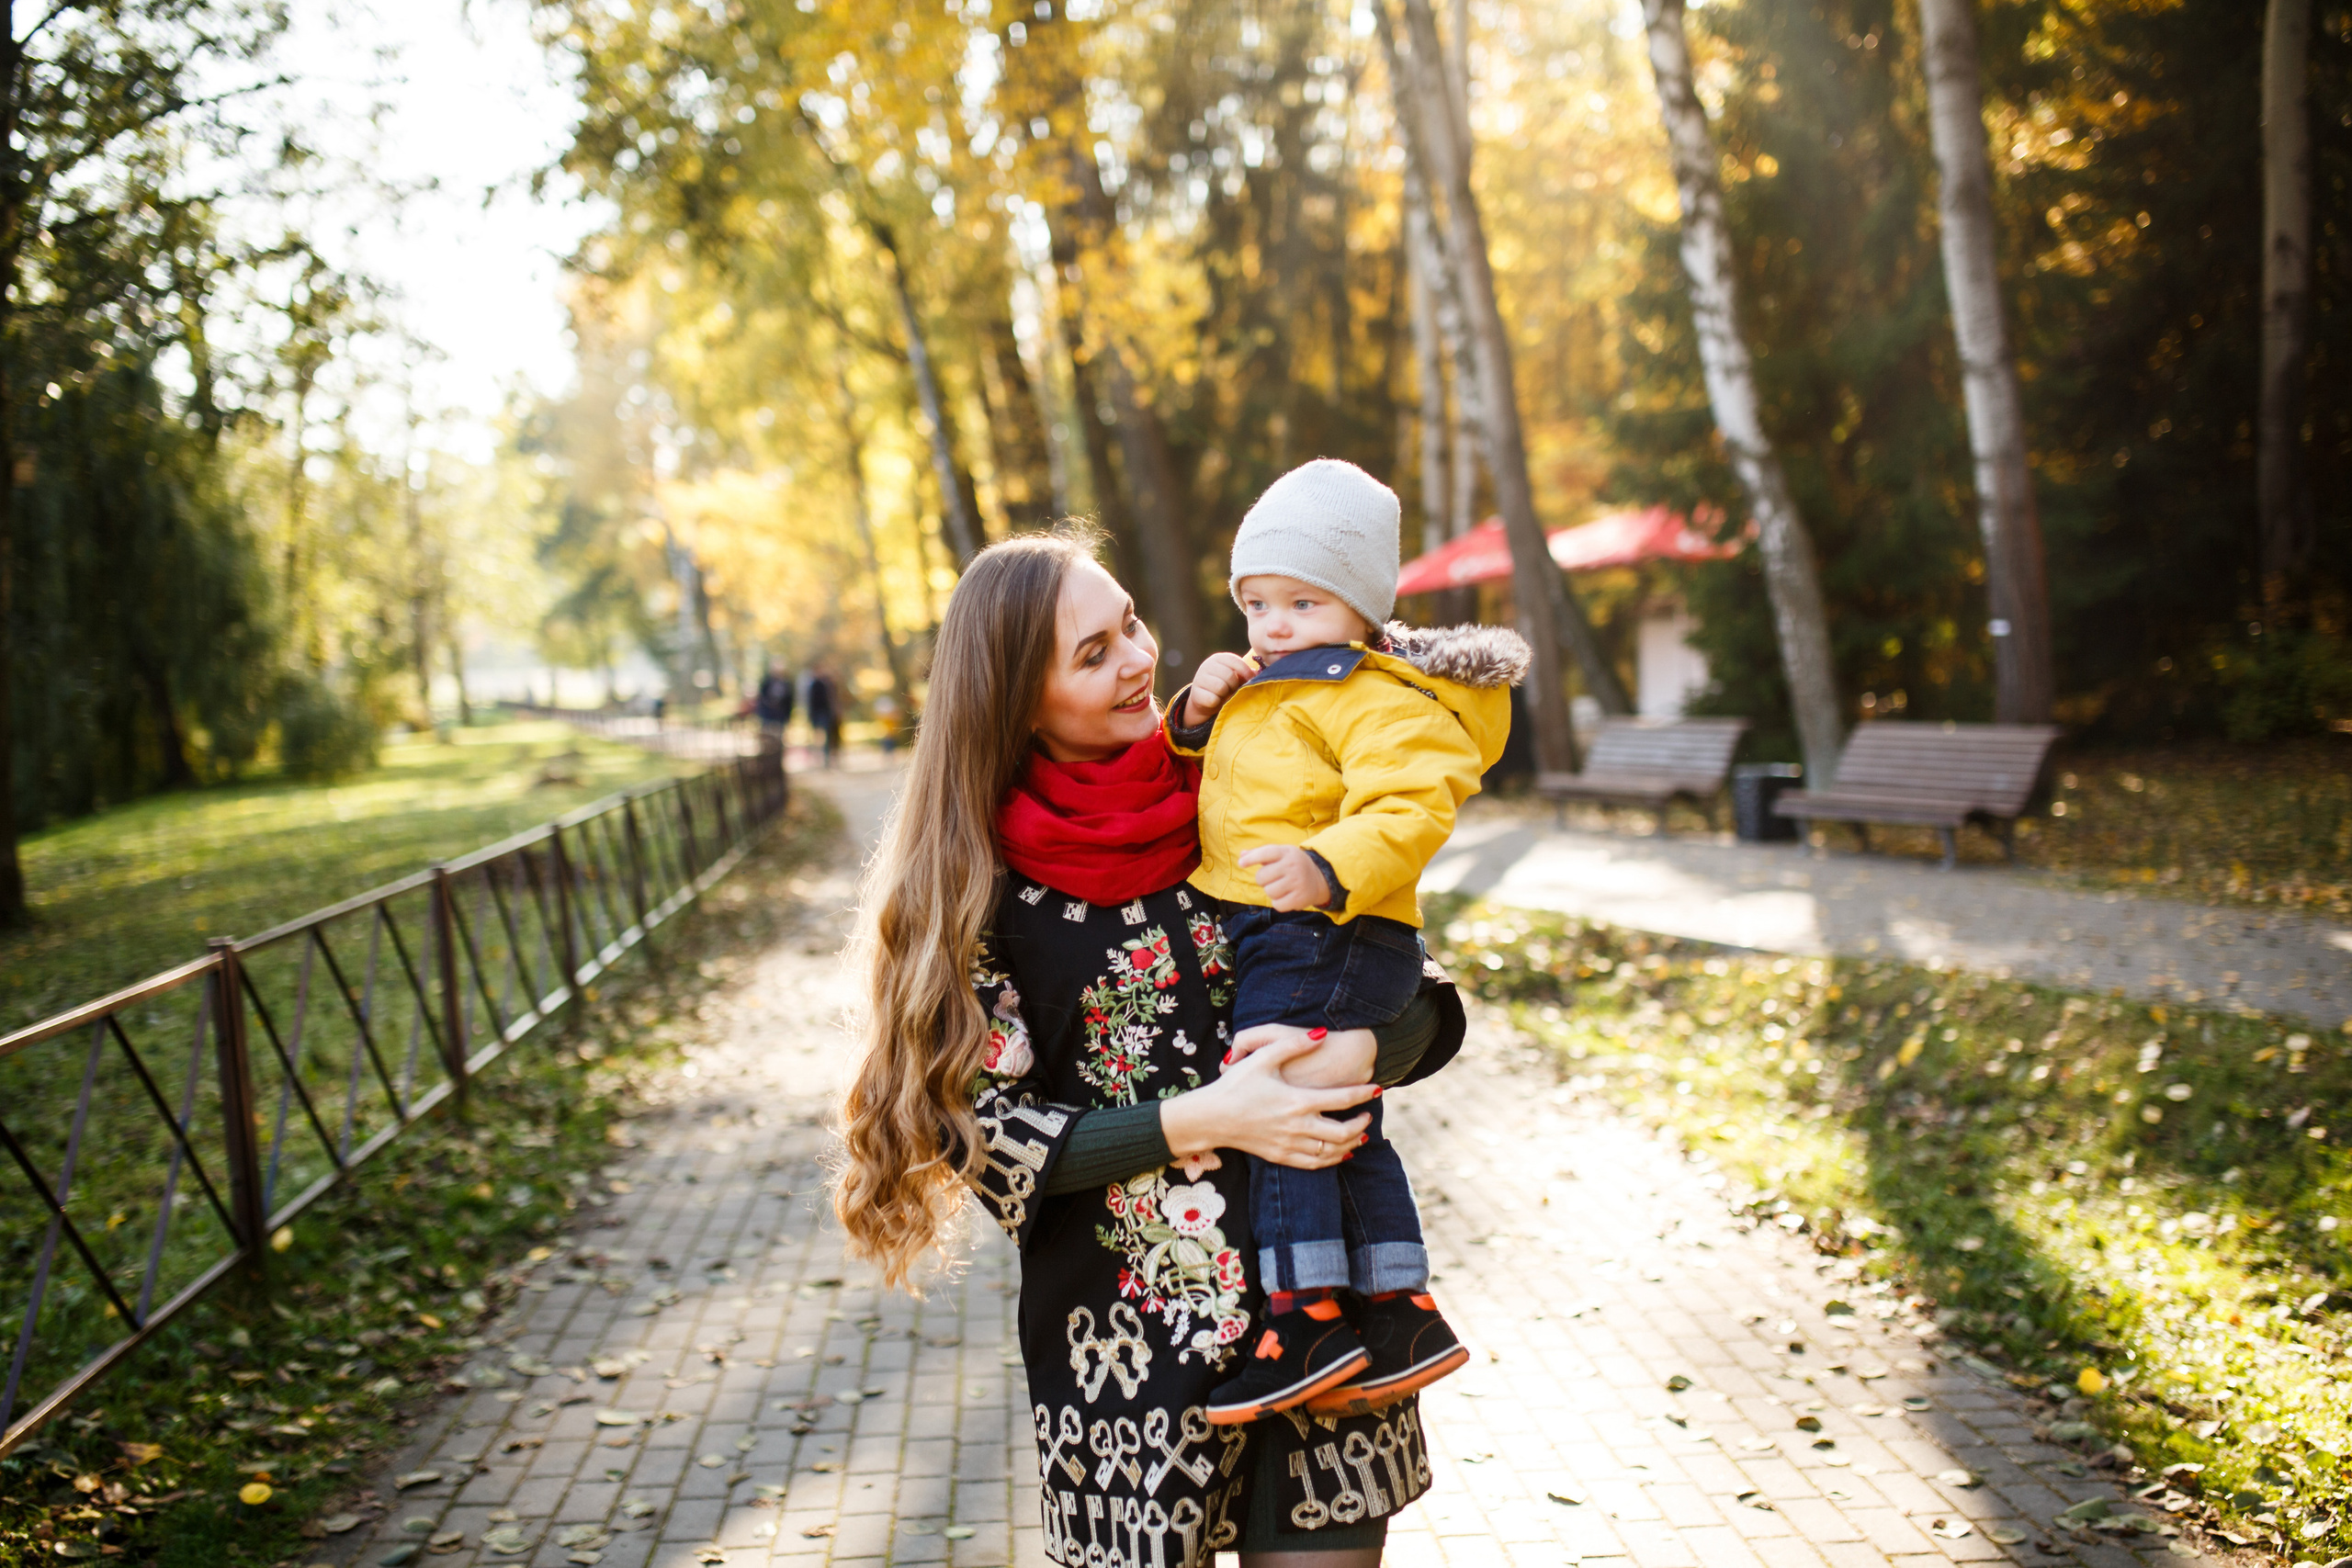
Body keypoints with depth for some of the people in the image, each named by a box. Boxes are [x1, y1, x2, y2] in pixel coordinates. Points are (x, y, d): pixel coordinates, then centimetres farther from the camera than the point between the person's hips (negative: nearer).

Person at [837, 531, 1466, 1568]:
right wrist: (1204, 1118, -17)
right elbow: (984, 1125, -8)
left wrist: (1356, 1054, -19)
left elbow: (1427, 998, 3)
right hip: (1129, 1335, -2)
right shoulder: (977, 877, -6)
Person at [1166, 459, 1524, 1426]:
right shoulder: (1265, 693, 20)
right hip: (1276, 941, 11)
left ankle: (1308, 1319, -7)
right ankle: (1401, 1316, 23)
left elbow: (1413, 806, -25)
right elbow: (1205, 779, 29)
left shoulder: (1379, 701, -12)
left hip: (1319, 937, -10)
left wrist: (1330, 866, -40)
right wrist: (1195, 718, 8)